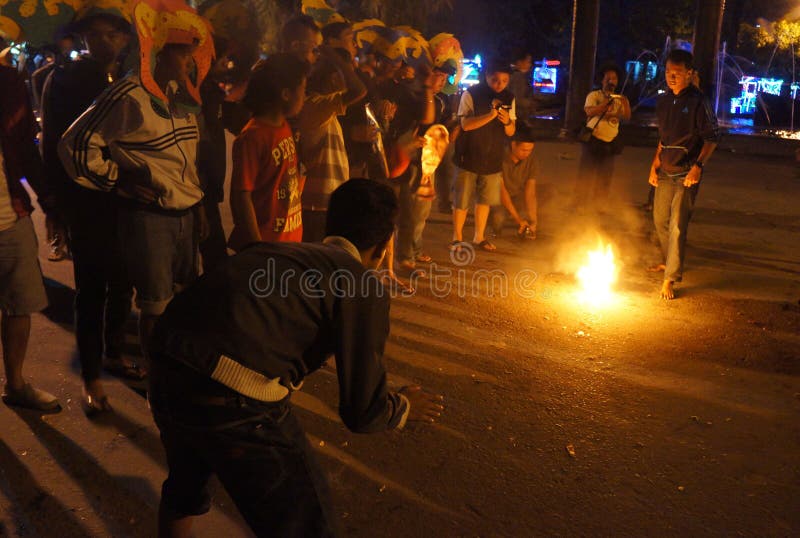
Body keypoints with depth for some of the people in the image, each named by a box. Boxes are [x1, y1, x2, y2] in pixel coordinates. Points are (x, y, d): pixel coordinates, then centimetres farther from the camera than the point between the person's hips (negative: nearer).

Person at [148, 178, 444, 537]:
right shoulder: (364, 285, 4)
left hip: (164, 372, 7)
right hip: (234, 400, -7)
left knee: (185, 489, 36)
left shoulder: (275, 250, 23)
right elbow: (363, 412, 3)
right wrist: (405, 406, 25)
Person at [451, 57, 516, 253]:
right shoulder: (471, 94, -10)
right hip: (469, 158, -4)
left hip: (493, 159, 4)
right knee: (461, 201, 1)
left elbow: (511, 132, 5)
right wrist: (491, 115, -30)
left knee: (485, 200, 13)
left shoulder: (508, 99, 4)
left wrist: (507, 121, -18)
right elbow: (465, 124, -20)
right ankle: (457, 238, 17)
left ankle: (479, 237, 29)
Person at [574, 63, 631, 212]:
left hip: (610, 143, 4)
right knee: (586, 174, -2)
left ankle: (599, 204, 22)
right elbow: (589, 111, -22)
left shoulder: (619, 99, 9)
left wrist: (626, 104, -23)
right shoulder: (594, 95, -3)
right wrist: (606, 103, -33)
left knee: (605, 175, 8)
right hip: (592, 140, -4)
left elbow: (626, 117, -5)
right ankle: (580, 204, 8)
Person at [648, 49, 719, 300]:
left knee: (677, 225, -10)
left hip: (686, 173, -7)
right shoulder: (664, 101, 8)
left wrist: (698, 166, -20)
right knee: (660, 220, 16)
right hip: (665, 171, 7)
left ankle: (670, 279, -5)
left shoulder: (698, 101, -11)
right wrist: (654, 165, 11)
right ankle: (669, 262, 37)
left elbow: (712, 137, -10)